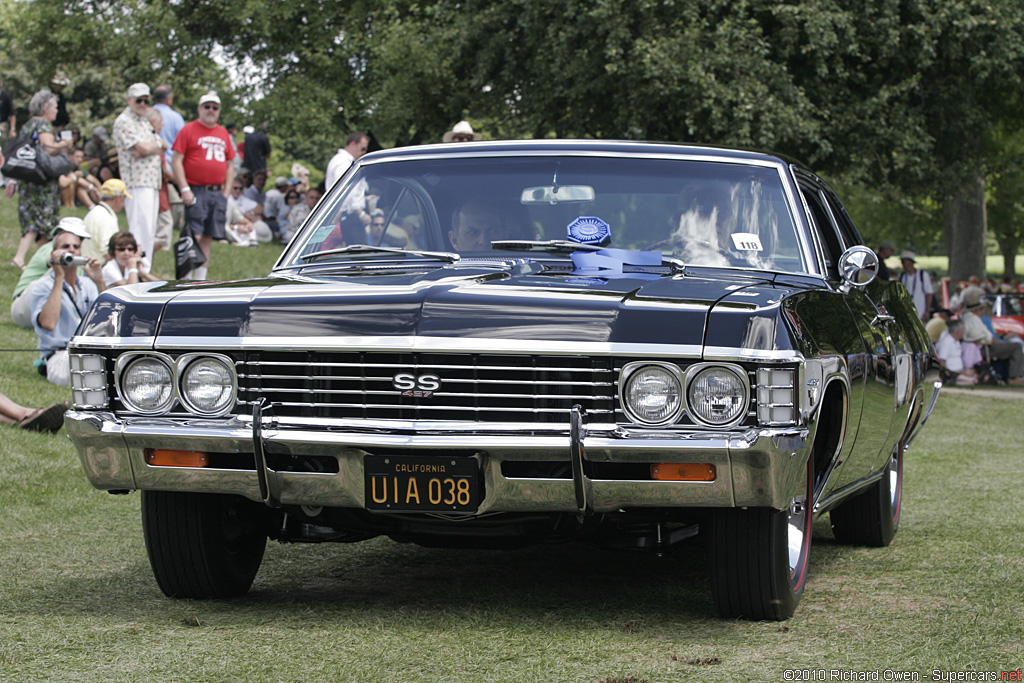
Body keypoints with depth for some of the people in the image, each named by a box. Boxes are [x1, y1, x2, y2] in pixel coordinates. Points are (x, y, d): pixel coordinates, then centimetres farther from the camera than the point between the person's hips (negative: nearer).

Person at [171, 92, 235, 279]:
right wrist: (184, 190, -12)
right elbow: (176, 161, -5)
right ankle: (187, 280, -8)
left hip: (217, 192, 5)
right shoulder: (188, 130, 0)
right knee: (194, 237, -11)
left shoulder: (223, 133, 17)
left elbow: (230, 165, 20)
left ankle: (201, 279, 12)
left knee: (207, 238, 7)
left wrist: (226, 192, 10)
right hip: (196, 192, -5)